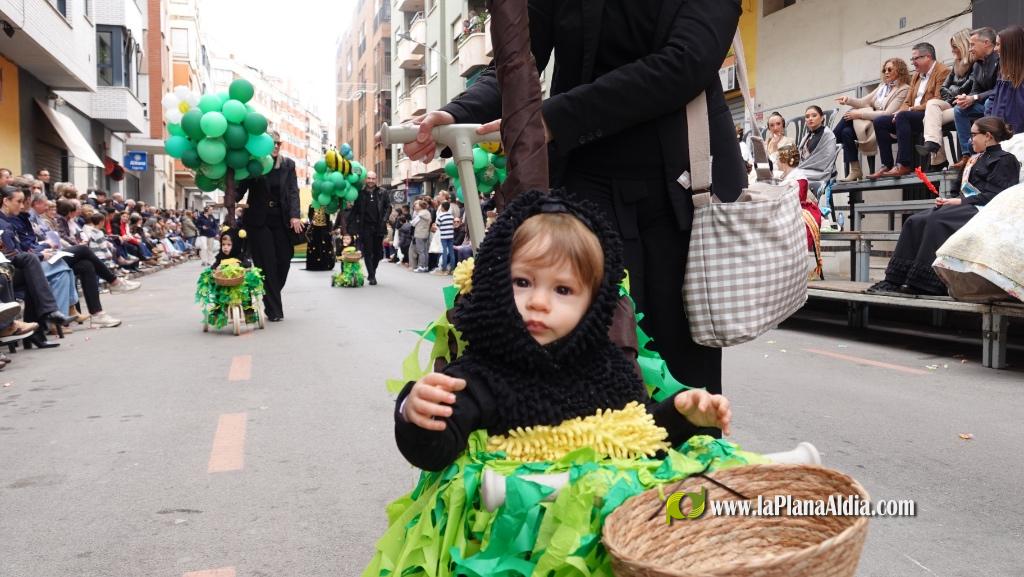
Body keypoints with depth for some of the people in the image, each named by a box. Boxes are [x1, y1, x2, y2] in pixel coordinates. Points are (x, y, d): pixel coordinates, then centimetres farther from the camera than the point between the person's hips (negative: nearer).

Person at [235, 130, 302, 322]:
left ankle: (272, 299, 22)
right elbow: (239, 190, -2)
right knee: (267, 265, -3)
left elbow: (293, 191, -3)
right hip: (258, 221, -3)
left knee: (284, 261, 0)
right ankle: (274, 310, 2)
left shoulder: (288, 165, 3)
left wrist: (295, 216, -16)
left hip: (281, 220, 3)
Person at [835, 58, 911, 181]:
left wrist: (860, 114, -18)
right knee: (846, 131, -19)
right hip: (872, 122, 7)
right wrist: (848, 100, -7)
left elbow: (888, 114, -15)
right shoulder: (882, 86, 19)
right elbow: (864, 102, 14)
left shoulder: (904, 89, -5)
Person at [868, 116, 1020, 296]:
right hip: (965, 206, 8)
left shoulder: (1005, 160, 3)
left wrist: (960, 201, -15)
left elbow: (996, 195, -10)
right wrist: (948, 200, 5)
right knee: (915, 221, -16)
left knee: (936, 220, -33)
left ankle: (926, 283, -35)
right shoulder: (977, 159, 27)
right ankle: (896, 280, -25)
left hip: (981, 208, -8)